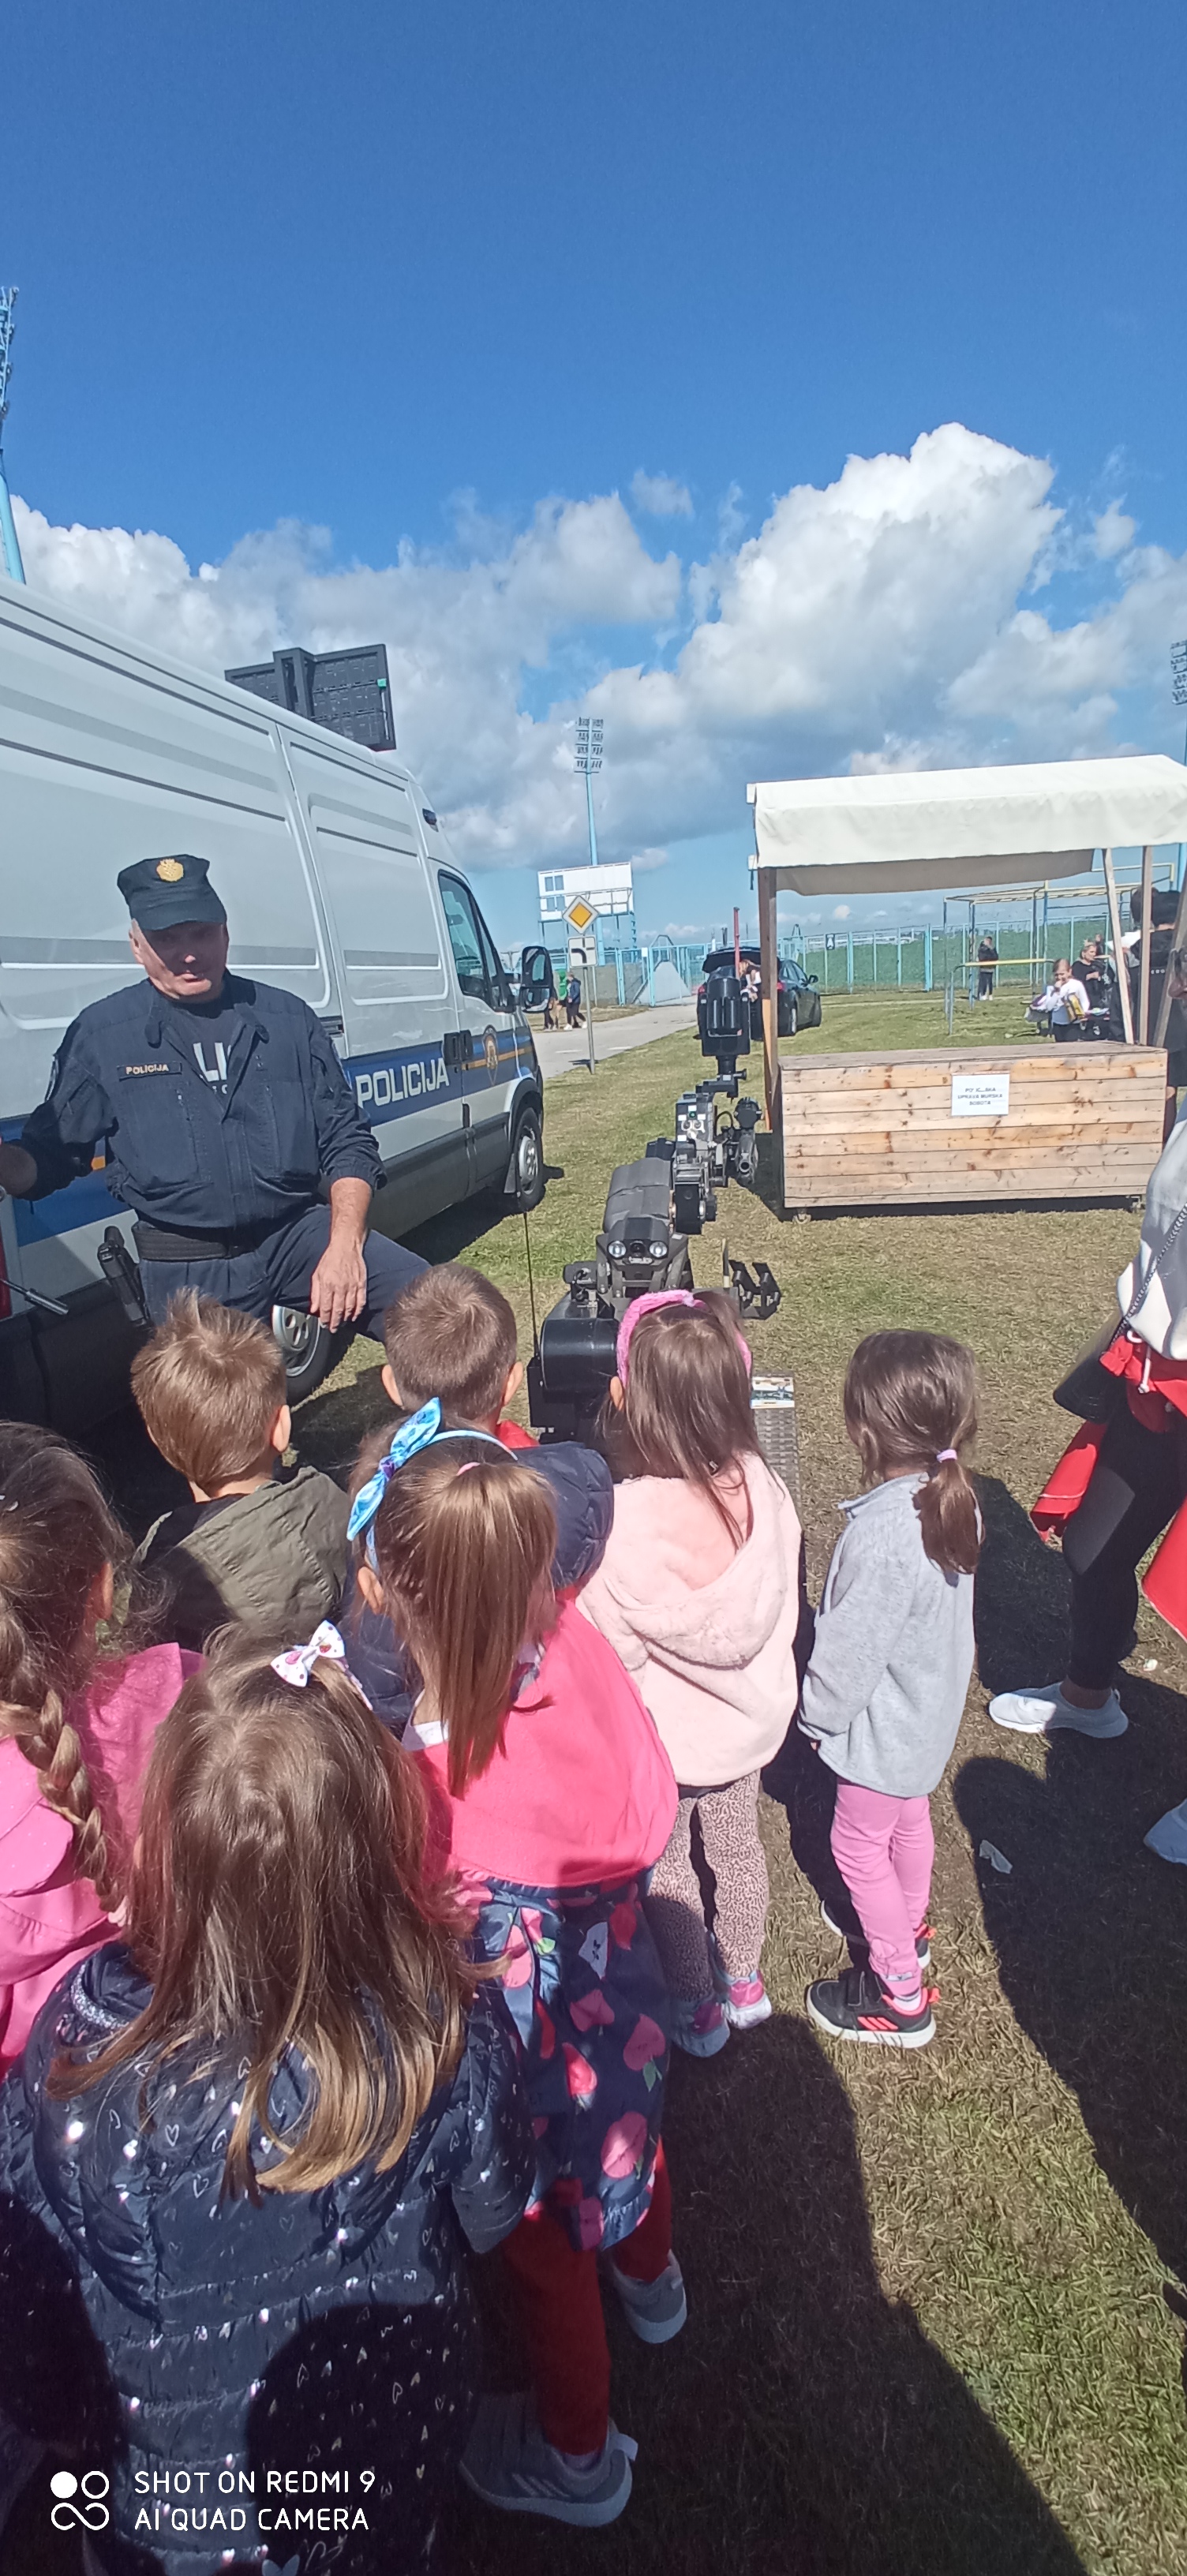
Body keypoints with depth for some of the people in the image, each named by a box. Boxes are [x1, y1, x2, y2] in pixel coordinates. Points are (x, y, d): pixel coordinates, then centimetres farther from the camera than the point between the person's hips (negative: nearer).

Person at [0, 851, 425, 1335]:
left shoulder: (288, 1018, 7)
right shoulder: (101, 1033, 3)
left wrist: (344, 1245, -8)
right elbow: (50, 1156, 7)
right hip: (187, 1275, -1)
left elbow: (347, 1141, 7)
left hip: (303, 1235, 1)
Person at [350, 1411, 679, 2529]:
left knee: (543, 2243, 26)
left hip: (532, 2037, -5)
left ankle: (577, 2456, 57)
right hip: (620, 1989, 5)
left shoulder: (432, 1779, -42)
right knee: (624, 2110, 37)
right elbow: (648, 1810, -10)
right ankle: (650, 2277, 70)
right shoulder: (575, 1641, -27)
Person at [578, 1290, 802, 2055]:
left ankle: (697, 2007, 44)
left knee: (666, 1867, 23)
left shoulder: (622, 1524, -35)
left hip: (661, 1739, -4)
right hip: (750, 1721, 4)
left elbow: (609, 1652, -22)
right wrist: (764, 1690, 12)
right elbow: (782, 1611, -7)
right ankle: (744, 1981, 52)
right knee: (738, 1846, 28)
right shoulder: (763, 1489, -22)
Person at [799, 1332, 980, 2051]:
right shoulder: (956, 1502, -12)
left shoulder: (880, 1534, -38)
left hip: (885, 1723, -8)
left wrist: (819, 1717, -9)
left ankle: (900, 1994, 28)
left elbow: (851, 1649, -27)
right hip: (933, 1706, 8)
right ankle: (909, 1926, 53)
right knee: (909, 1818, 29)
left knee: (859, 1844, 13)